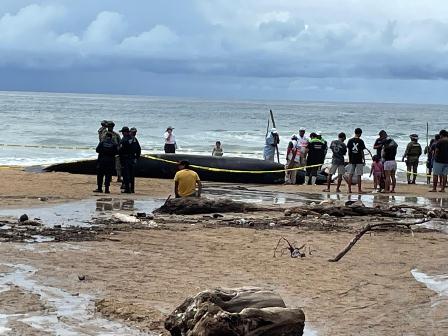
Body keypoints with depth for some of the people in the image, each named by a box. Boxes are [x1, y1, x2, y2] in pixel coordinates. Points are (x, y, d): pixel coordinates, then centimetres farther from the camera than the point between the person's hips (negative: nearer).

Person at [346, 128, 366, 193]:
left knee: (350, 174, 9)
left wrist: (349, 159, 13)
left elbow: (348, 151, 5)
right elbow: (362, 152, -8)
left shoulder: (350, 141, 2)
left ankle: (349, 189, 8)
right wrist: (364, 159, 0)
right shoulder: (361, 141, -9)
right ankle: (359, 189, 2)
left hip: (352, 160, 4)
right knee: (359, 175, 0)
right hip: (359, 160, -3)